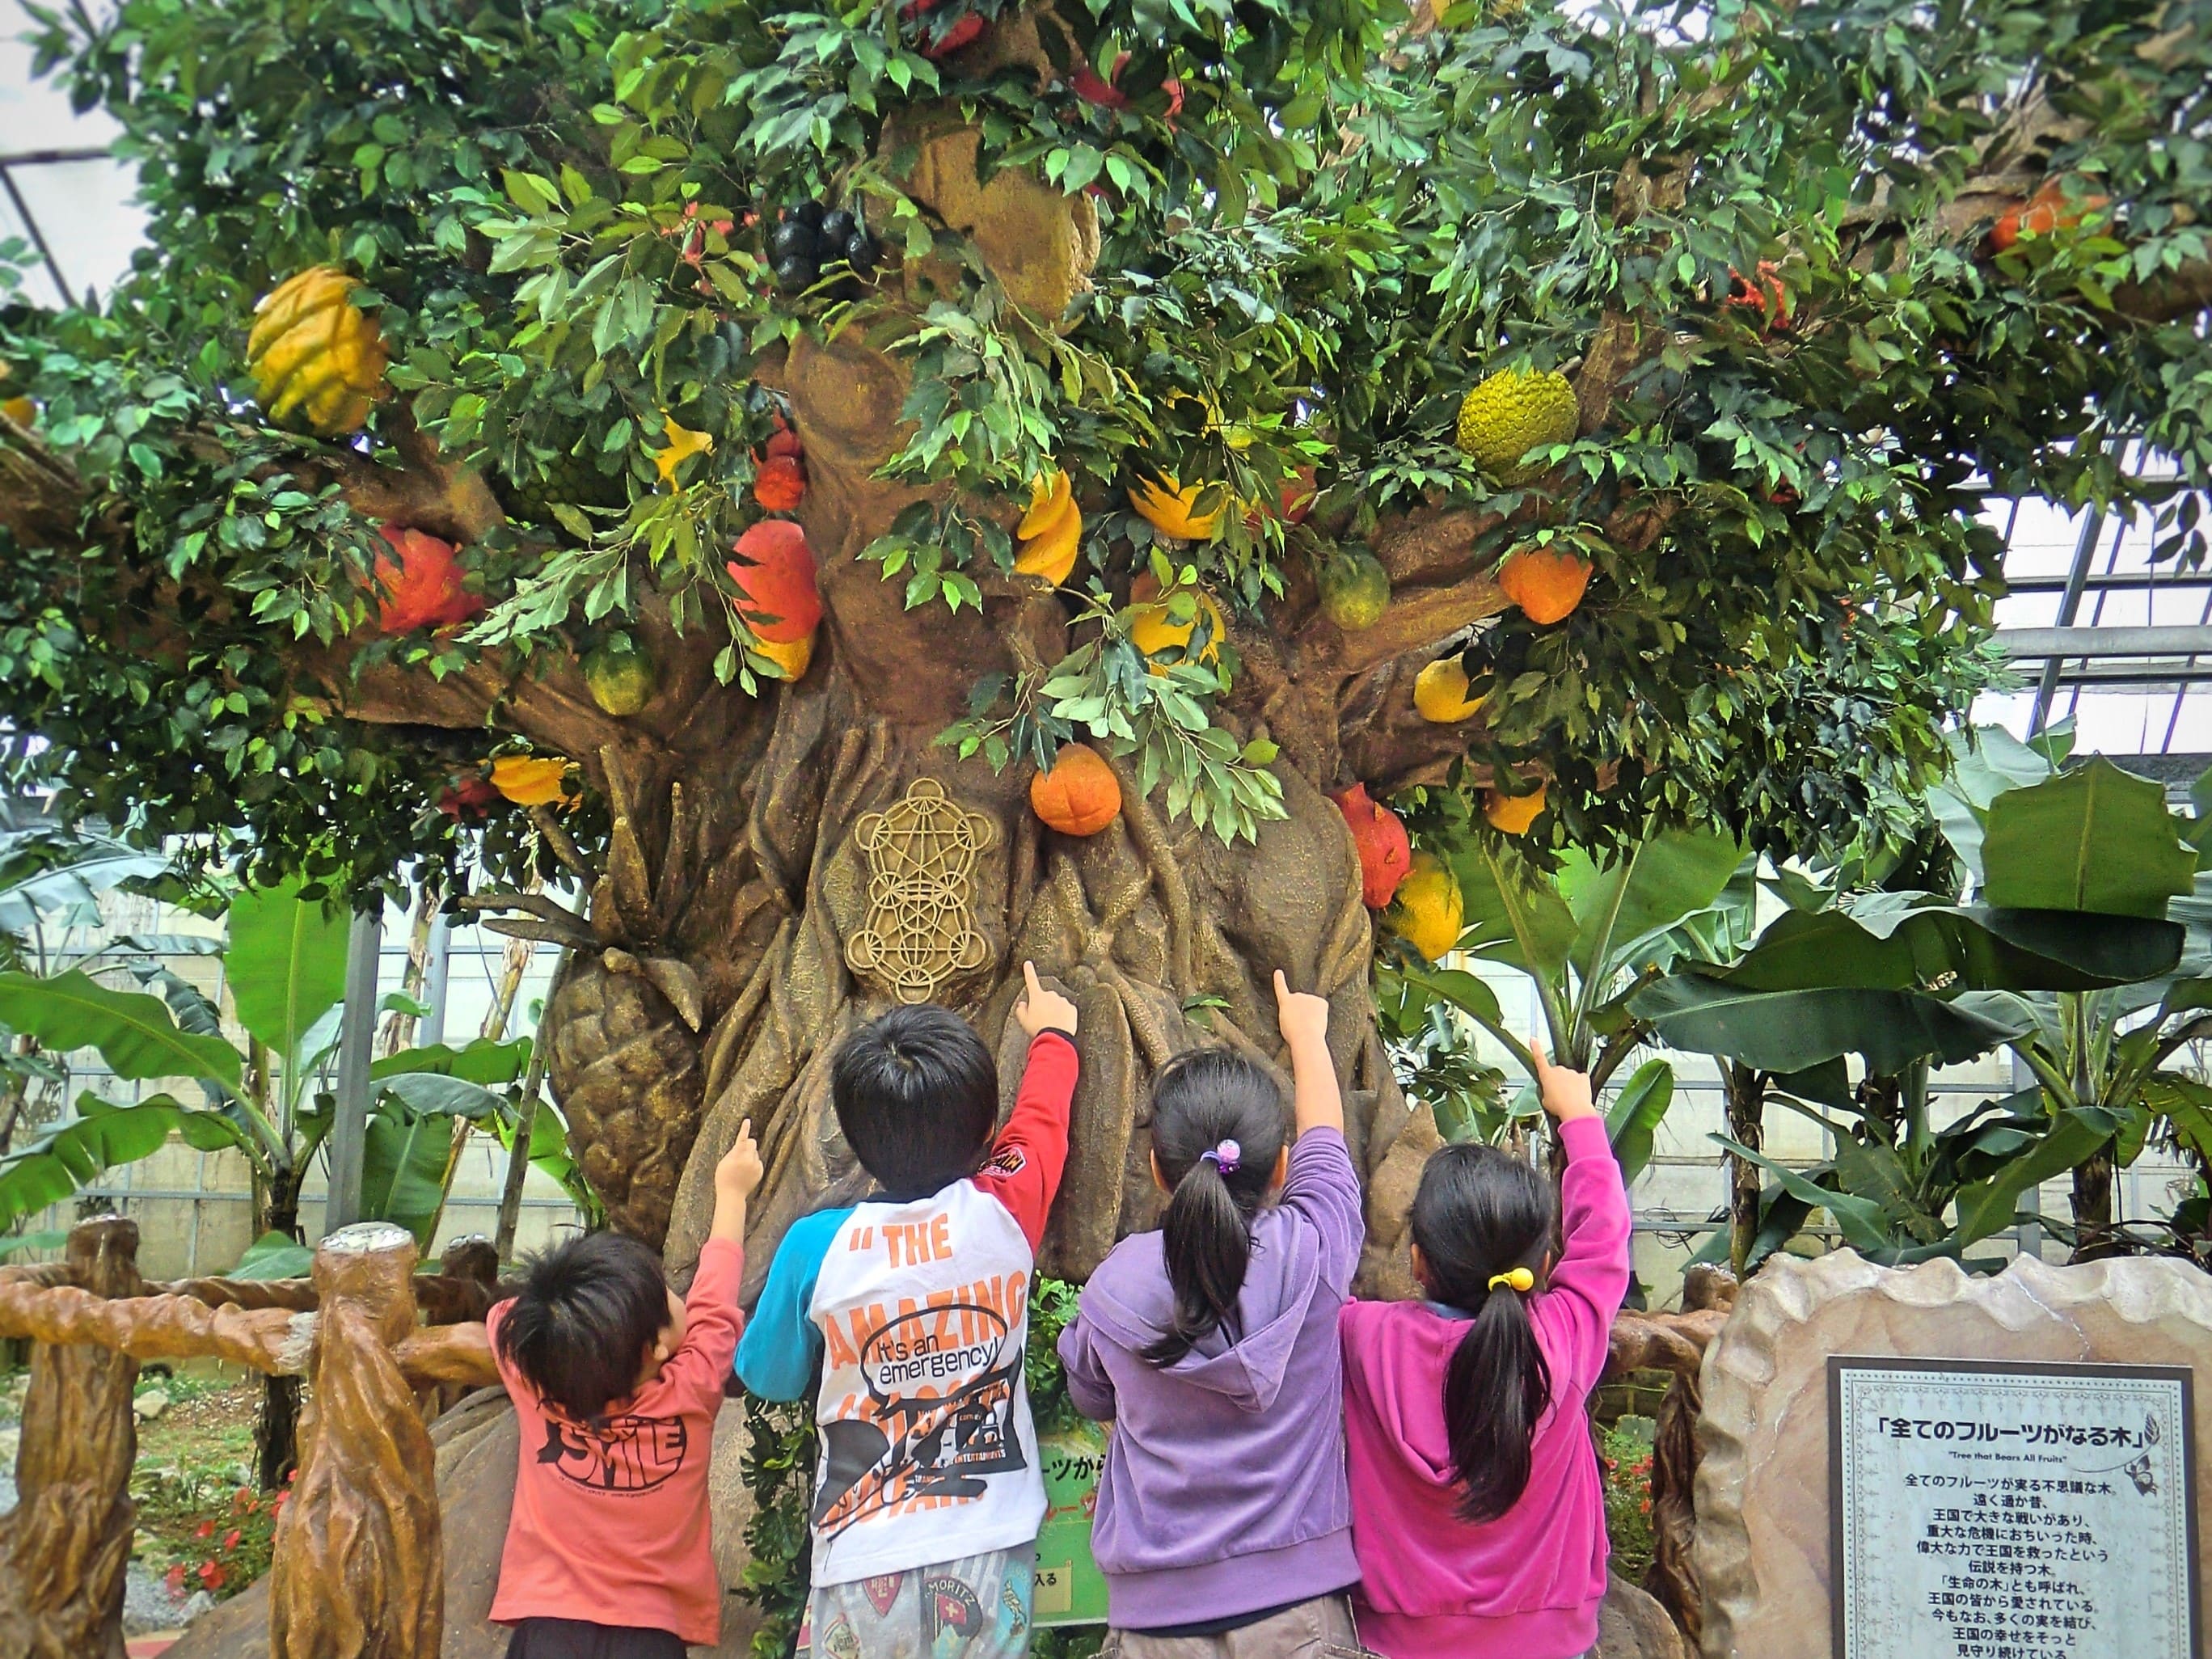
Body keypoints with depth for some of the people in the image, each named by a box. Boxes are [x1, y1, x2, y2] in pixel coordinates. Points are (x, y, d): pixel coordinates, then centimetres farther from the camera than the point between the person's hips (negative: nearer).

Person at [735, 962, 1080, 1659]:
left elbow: (768, 1378, 4)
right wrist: (1052, 1034, 32)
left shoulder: (816, 1246, -13)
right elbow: (1042, 1118, 12)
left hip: (865, 1561, -1)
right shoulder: (1004, 1214, -10)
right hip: (991, 1551, 1)